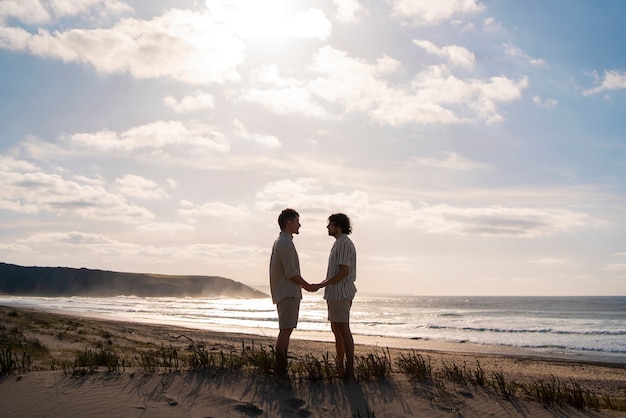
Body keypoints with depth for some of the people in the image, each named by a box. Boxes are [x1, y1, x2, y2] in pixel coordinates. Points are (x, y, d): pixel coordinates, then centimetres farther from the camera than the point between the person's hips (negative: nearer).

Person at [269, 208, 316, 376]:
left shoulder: (279, 242, 18)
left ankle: (281, 368, 13)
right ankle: (281, 369, -11)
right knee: (286, 330, -11)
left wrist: (303, 285, 21)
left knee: (285, 330, 11)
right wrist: (307, 286, -6)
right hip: (288, 293, -11)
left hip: (283, 293, 11)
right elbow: (291, 272, -18)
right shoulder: (285, 242, -14)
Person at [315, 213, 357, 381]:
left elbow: (344, 271, -20)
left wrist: (322, 285, -17)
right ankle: (340, 368, 20)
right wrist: (323, 285, 18)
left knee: (343, 330, -8)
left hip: (340, 293, -11)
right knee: (336, 330, 13)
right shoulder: (339, 244, 18)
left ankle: (349, 371, -5)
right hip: (335, 293, 11)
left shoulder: (344, 244, -14)